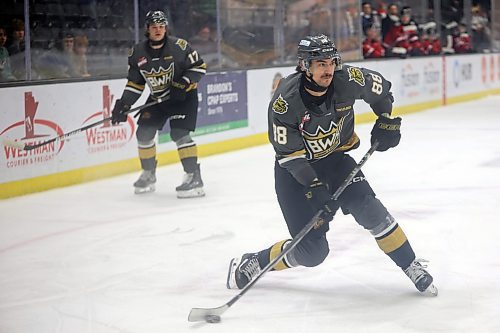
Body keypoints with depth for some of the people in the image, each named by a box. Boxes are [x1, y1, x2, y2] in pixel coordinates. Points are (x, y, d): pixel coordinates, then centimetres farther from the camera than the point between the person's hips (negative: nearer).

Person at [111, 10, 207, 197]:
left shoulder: (179, 46, -18)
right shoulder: (138, 54, -5)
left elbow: (199, 66, -11)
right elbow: (135, 83, 4)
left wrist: (183, 85, -23)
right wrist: (123, 105, -6)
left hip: (183, 96, -5)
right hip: (157, 98, 6)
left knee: (179, 133, -21)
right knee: (144, 134, 3)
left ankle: (194, 177, -18)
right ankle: (148, 175, 24)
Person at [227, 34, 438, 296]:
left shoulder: (348, 80, -18)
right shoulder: (285, 101, -28)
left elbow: (381, 89, 4)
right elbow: (289, 154, -23)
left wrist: (385, 122, -2)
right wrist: (314, 188, -29)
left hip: (334, 158, 4)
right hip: (294, 170, -3)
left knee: (369, 210, -18)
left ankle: (412, 267, -1)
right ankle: (251, 263, 14)